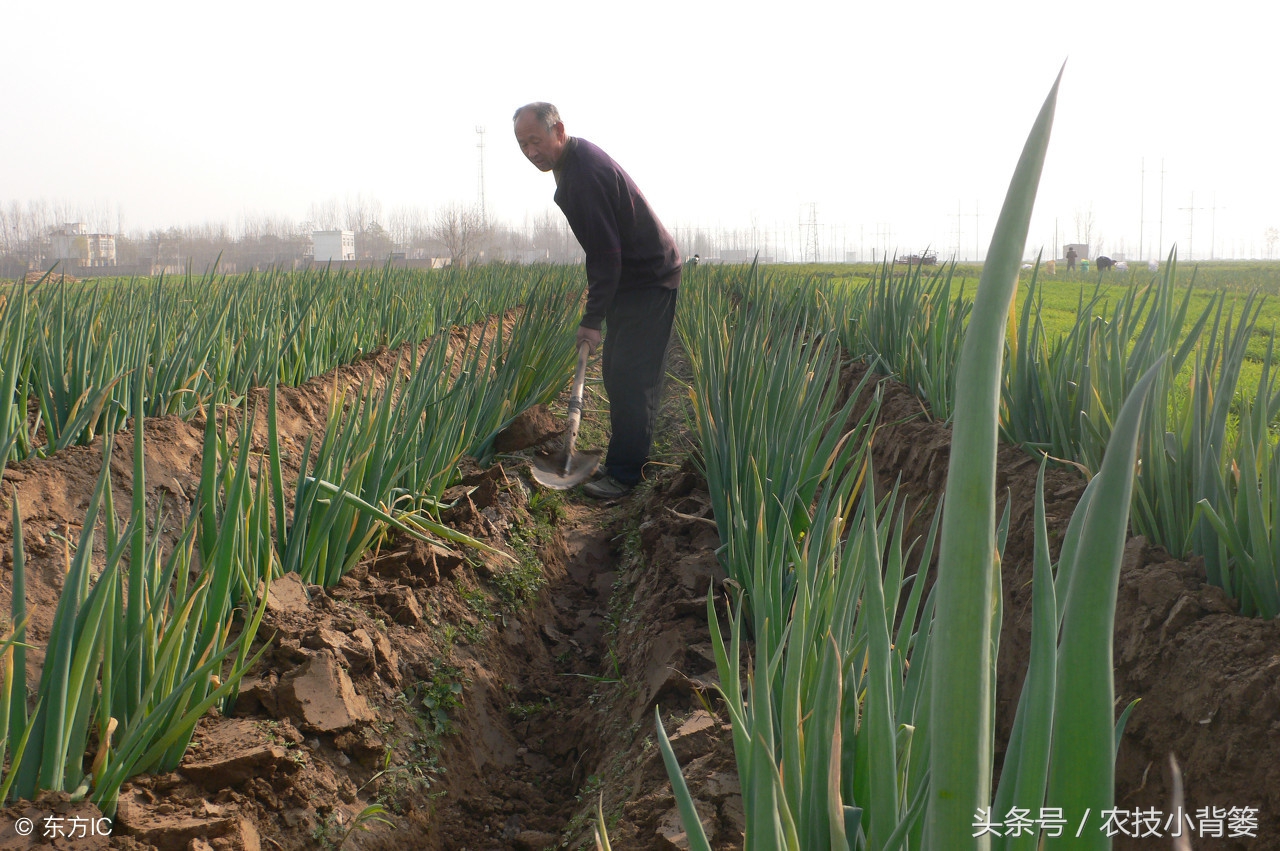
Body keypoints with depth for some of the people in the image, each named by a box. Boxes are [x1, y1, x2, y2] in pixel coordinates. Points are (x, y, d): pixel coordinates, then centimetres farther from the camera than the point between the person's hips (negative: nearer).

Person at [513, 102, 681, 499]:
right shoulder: (576, 161, 9)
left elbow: (606, 254, -26)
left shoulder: (584, 175, -25)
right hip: (632, 278, 11)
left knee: (631, 379, -10)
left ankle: (624, 473, -6)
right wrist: (596, 293, 19)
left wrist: (593, 319, -22)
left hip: (649, 281, -11)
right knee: (616, 372, 13)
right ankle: (627, 458, 20)